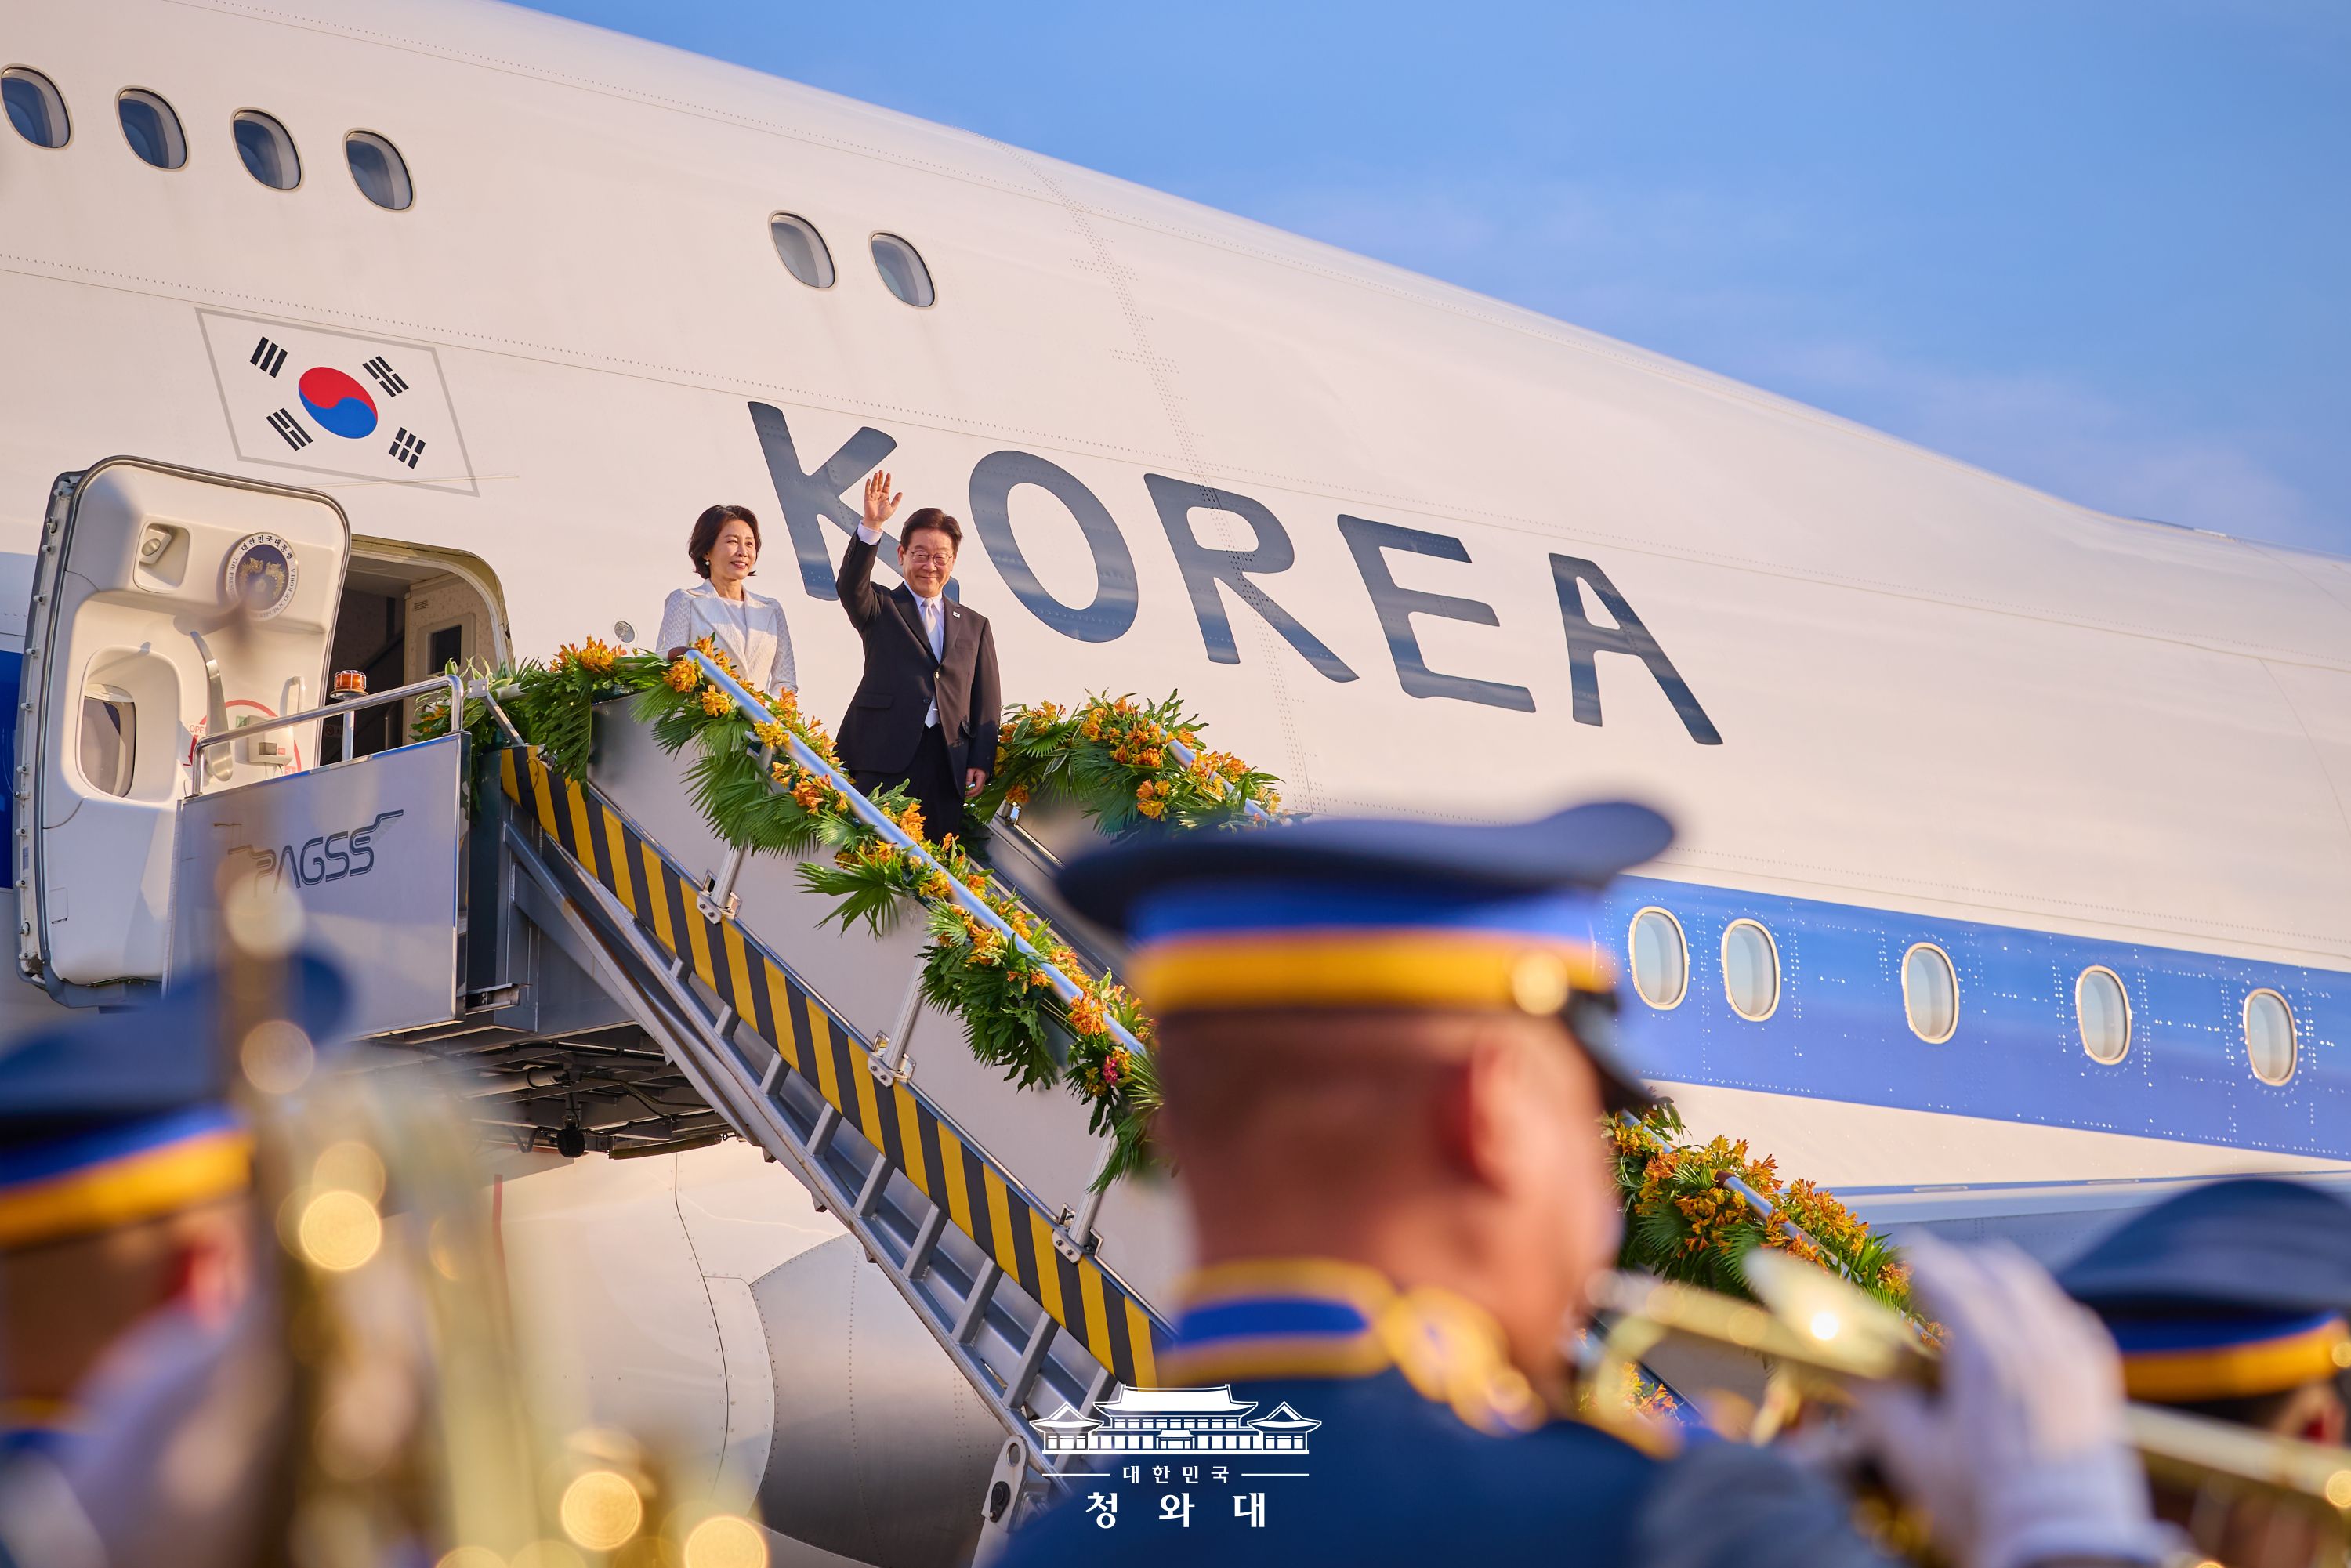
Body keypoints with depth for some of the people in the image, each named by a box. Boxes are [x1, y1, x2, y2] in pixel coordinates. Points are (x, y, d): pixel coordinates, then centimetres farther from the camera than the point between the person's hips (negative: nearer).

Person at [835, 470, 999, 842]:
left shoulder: (974, 625, 20)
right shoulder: (881, 609, 14)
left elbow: (986, 703, 15)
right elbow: (852, 585, -10)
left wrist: (981, 762, 3)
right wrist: (871, 526, -24)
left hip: (947, 763, 3)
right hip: (883, 755, -3)